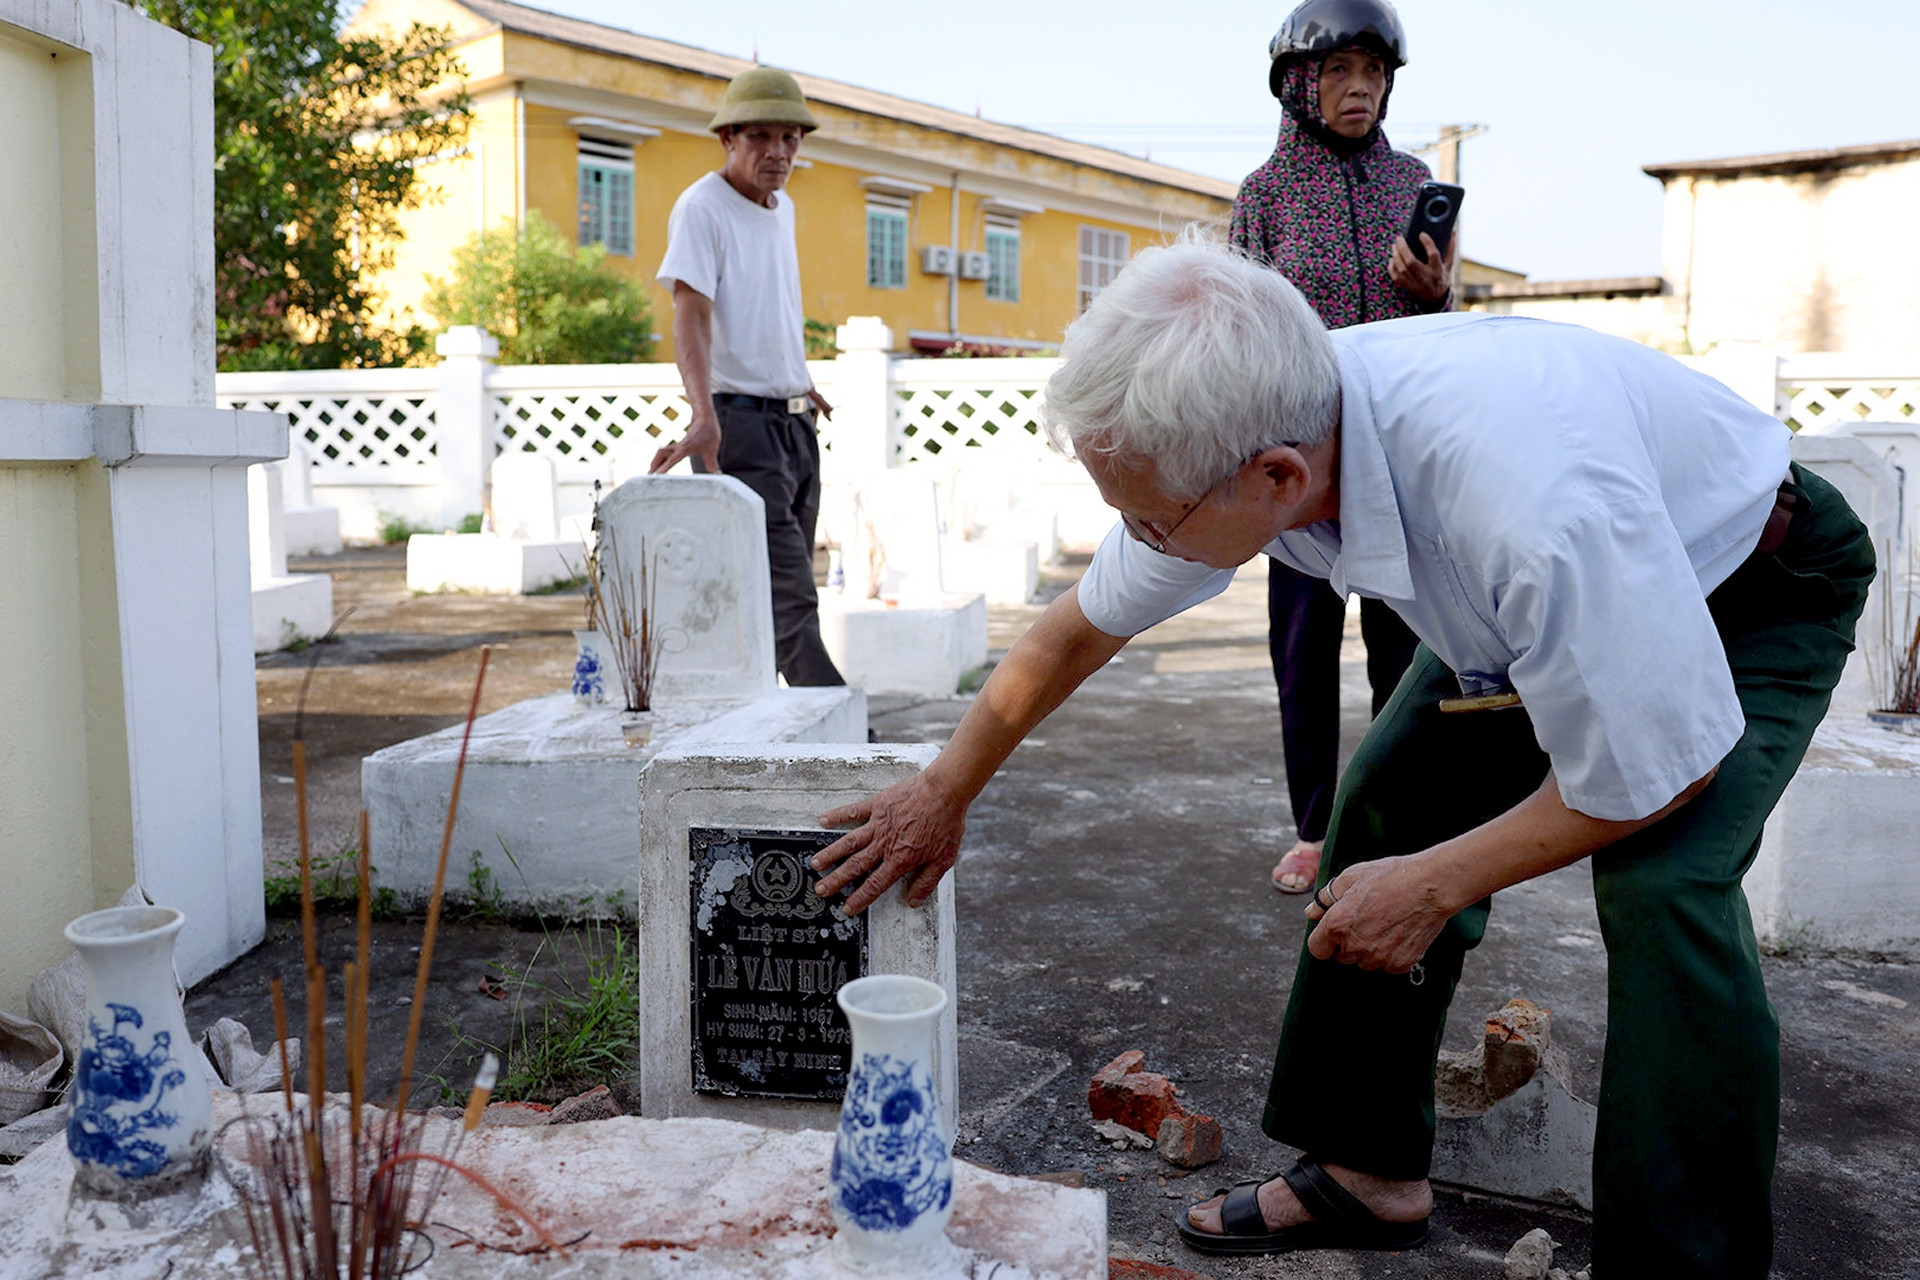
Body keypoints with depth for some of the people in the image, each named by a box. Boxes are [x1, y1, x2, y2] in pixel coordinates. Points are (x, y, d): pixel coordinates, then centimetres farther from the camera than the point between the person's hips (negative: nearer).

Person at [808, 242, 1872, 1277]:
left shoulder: (1531, 507, -46)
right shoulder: (1223, 438, -23)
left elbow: (1660, 768, -30)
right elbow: (1083, 625, -6)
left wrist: (1433, 886, -21)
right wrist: (944, 792, 3)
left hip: (1752, 591, -6)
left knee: (1660, 885, -26)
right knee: (1384, 809, -1)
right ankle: (1367, 1169, 15)